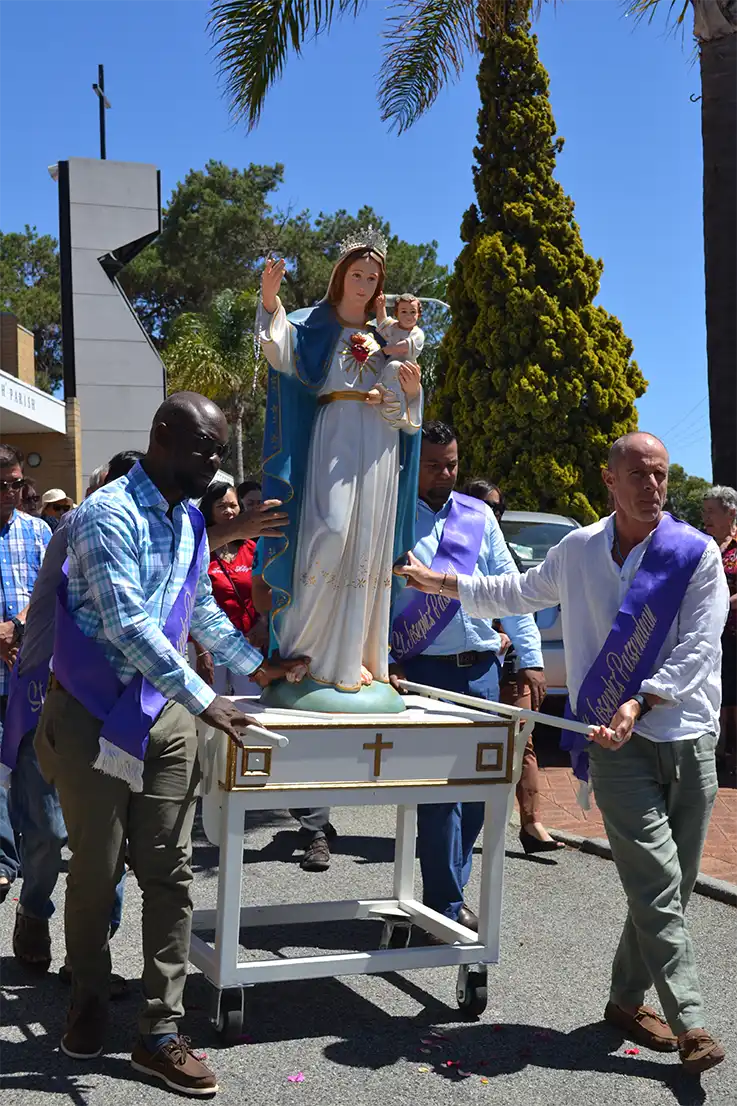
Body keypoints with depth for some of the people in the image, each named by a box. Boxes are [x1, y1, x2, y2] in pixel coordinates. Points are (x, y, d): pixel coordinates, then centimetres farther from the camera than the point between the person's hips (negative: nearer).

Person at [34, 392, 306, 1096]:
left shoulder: (189, 520, 10)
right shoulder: (109, 515, -16)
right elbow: (127, 625, -24)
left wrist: (256, 666, 19)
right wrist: (202, 700, -23)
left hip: (165, 715, 7)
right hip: (94, 714, -6)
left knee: (168, 872, 4)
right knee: (95, 872, 7)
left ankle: (160, 1033, 11)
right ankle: (88, 1002, 30)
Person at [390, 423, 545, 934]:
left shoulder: (479, 516, 11)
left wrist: (531, 658, 4)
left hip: (482, 667, 4)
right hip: (425, 671, -4)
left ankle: (448, 886, 26)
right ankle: (447, 902, 6)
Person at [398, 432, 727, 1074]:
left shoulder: (696, 553, 0)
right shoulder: (578, 551, 9)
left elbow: (698, 648, -6)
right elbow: (521, 593, 27)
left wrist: (640, 702, -19)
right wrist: (445, 584, 28)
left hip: (688, 737, 0)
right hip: (617, 742, 0)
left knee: (671, 887, 8)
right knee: (656, 884, -7)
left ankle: (628, 999, 25)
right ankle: (689, 1022, -3)